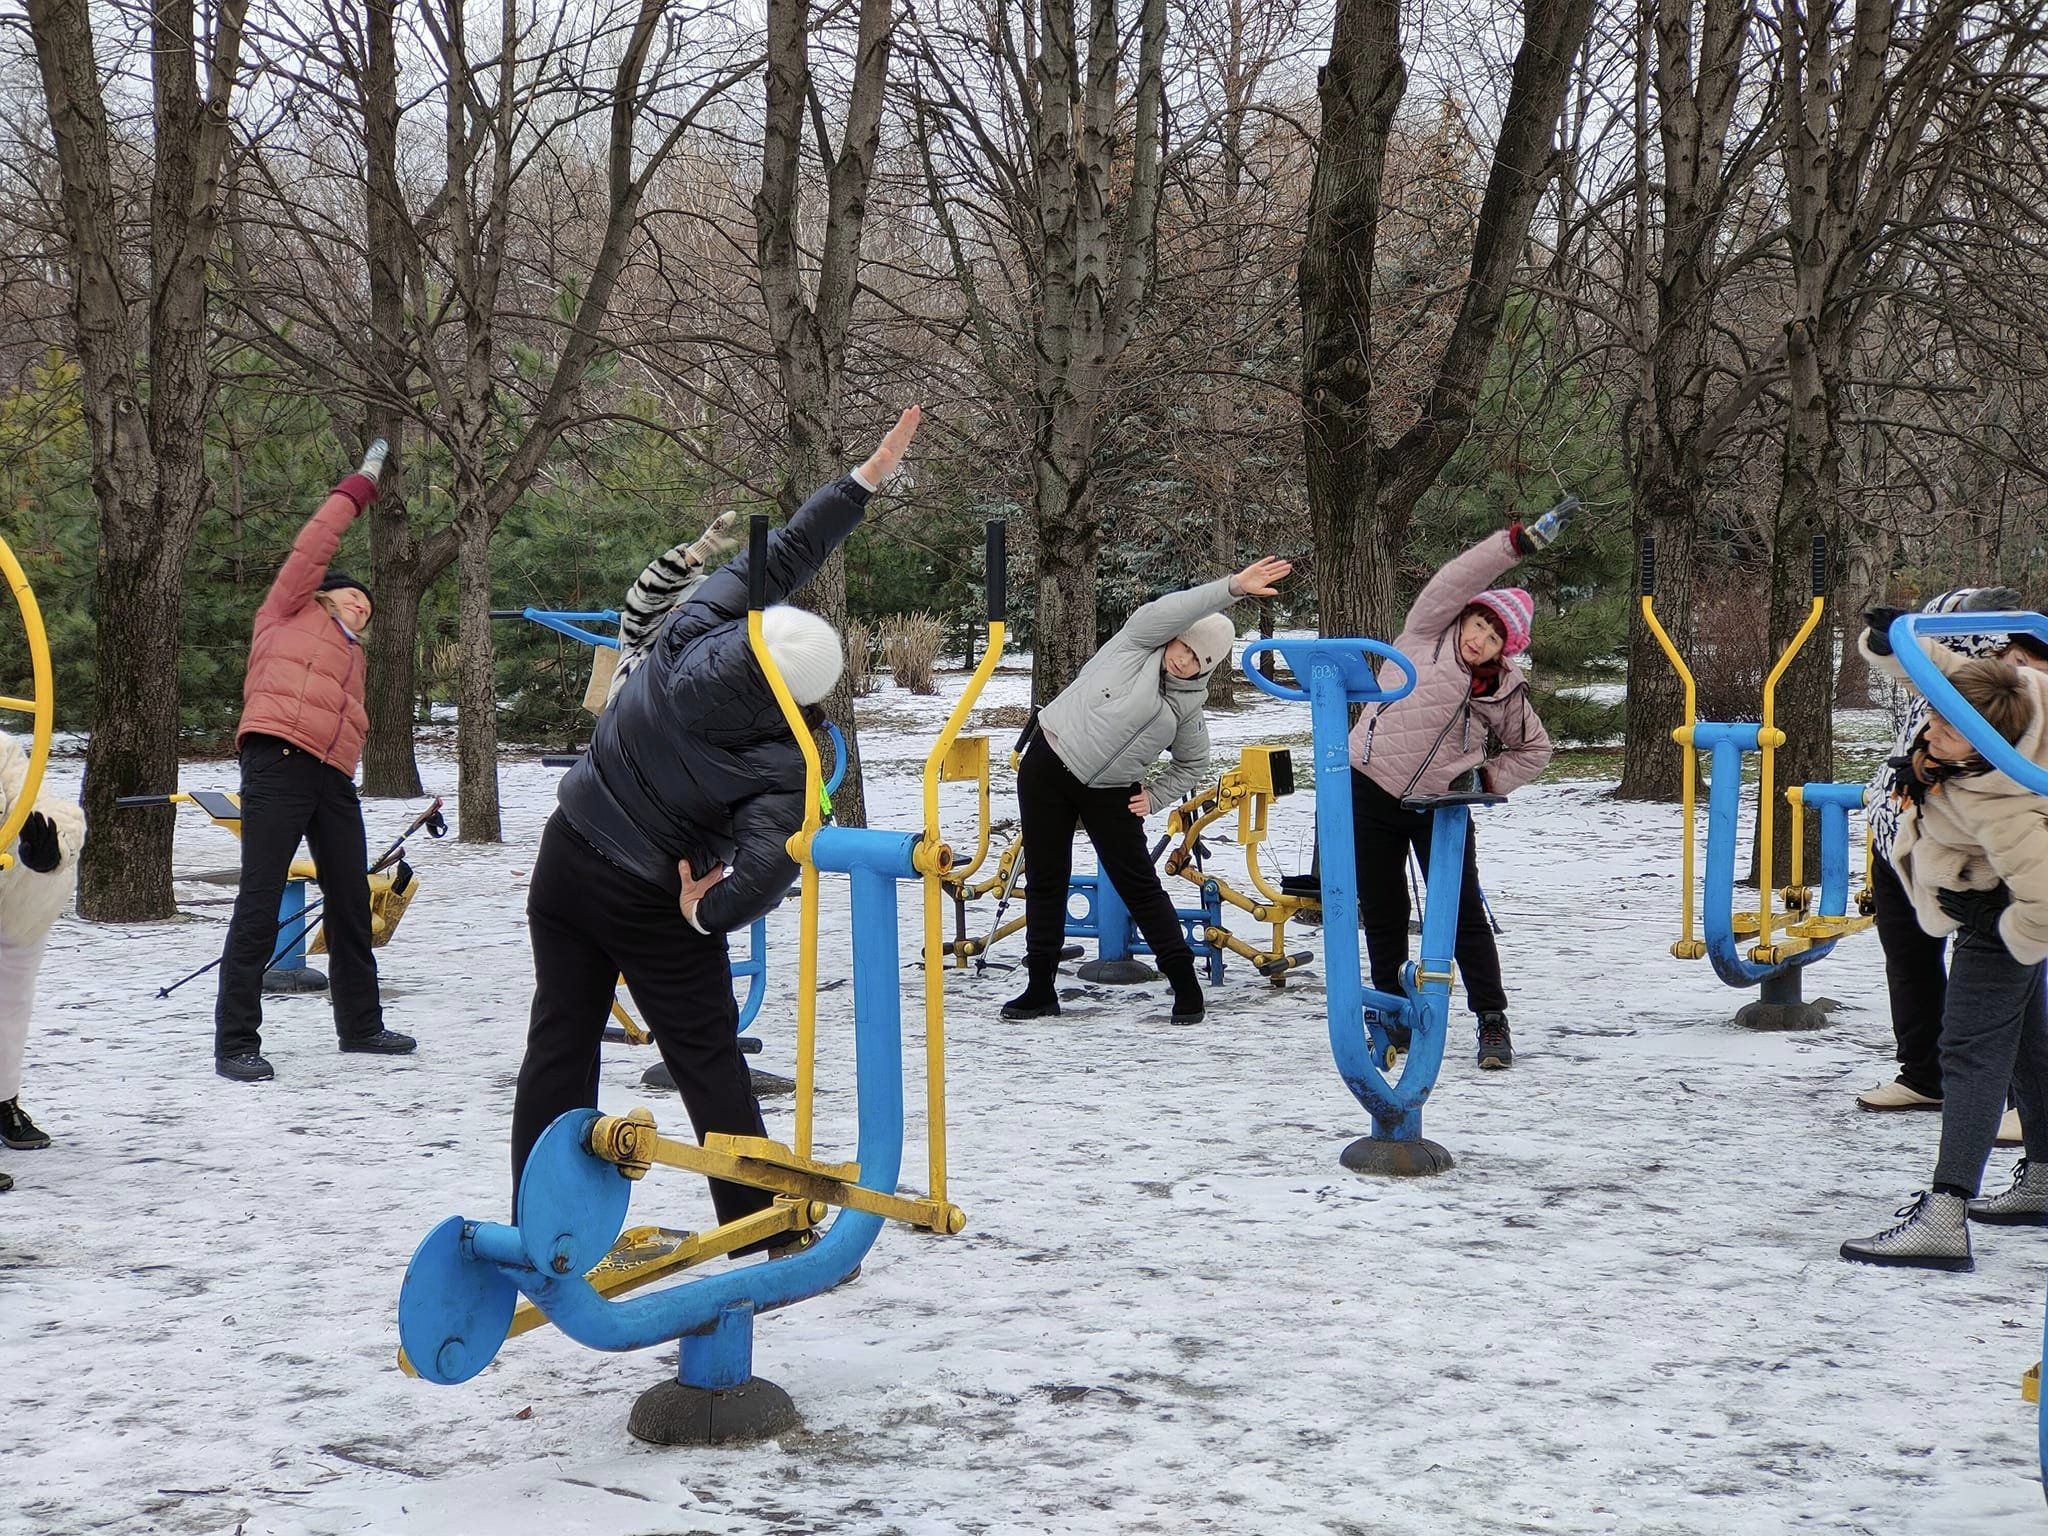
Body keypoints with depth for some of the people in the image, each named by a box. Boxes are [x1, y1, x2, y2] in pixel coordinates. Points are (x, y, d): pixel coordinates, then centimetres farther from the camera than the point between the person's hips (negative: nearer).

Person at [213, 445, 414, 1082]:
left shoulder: (352, 657, 31)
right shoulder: (291, 614, 16)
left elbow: (351, 725, 21)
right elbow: (312, 548, 7)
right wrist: (358, 488, 14)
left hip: (334, 779, 8)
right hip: (279, 766, -8)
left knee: (351, 900, 13)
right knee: (260, 900, -11)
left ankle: (360, 1024, 27)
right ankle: (236, 1042, -11)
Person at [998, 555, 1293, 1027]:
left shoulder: (1188, 707, 2)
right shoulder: (1137, 643, -7)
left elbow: (1193, 766, 14)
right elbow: (1173, 611, -25)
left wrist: (1153, 795, 0)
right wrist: (1232, 588, -33)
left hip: (1110, 792, 2)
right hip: (1049, 765, -1)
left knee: (1139, 883, -4)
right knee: (1044, 880, 4)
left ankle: (1185, 984, 1)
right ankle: (1041, 988, 13)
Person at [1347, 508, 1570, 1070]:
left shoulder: (1506, 691, 0)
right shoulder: (1428, 634, -5)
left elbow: (1534, 749, 14)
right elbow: (1460, 578, -17)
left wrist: (1488, 779, -1)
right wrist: (1521, 541, -23)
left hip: (1441, 808, 0)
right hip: (1371, 792, 0)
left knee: (1465, 915, -4)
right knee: (1382, 914, 7)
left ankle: (1492, 1022, 3)